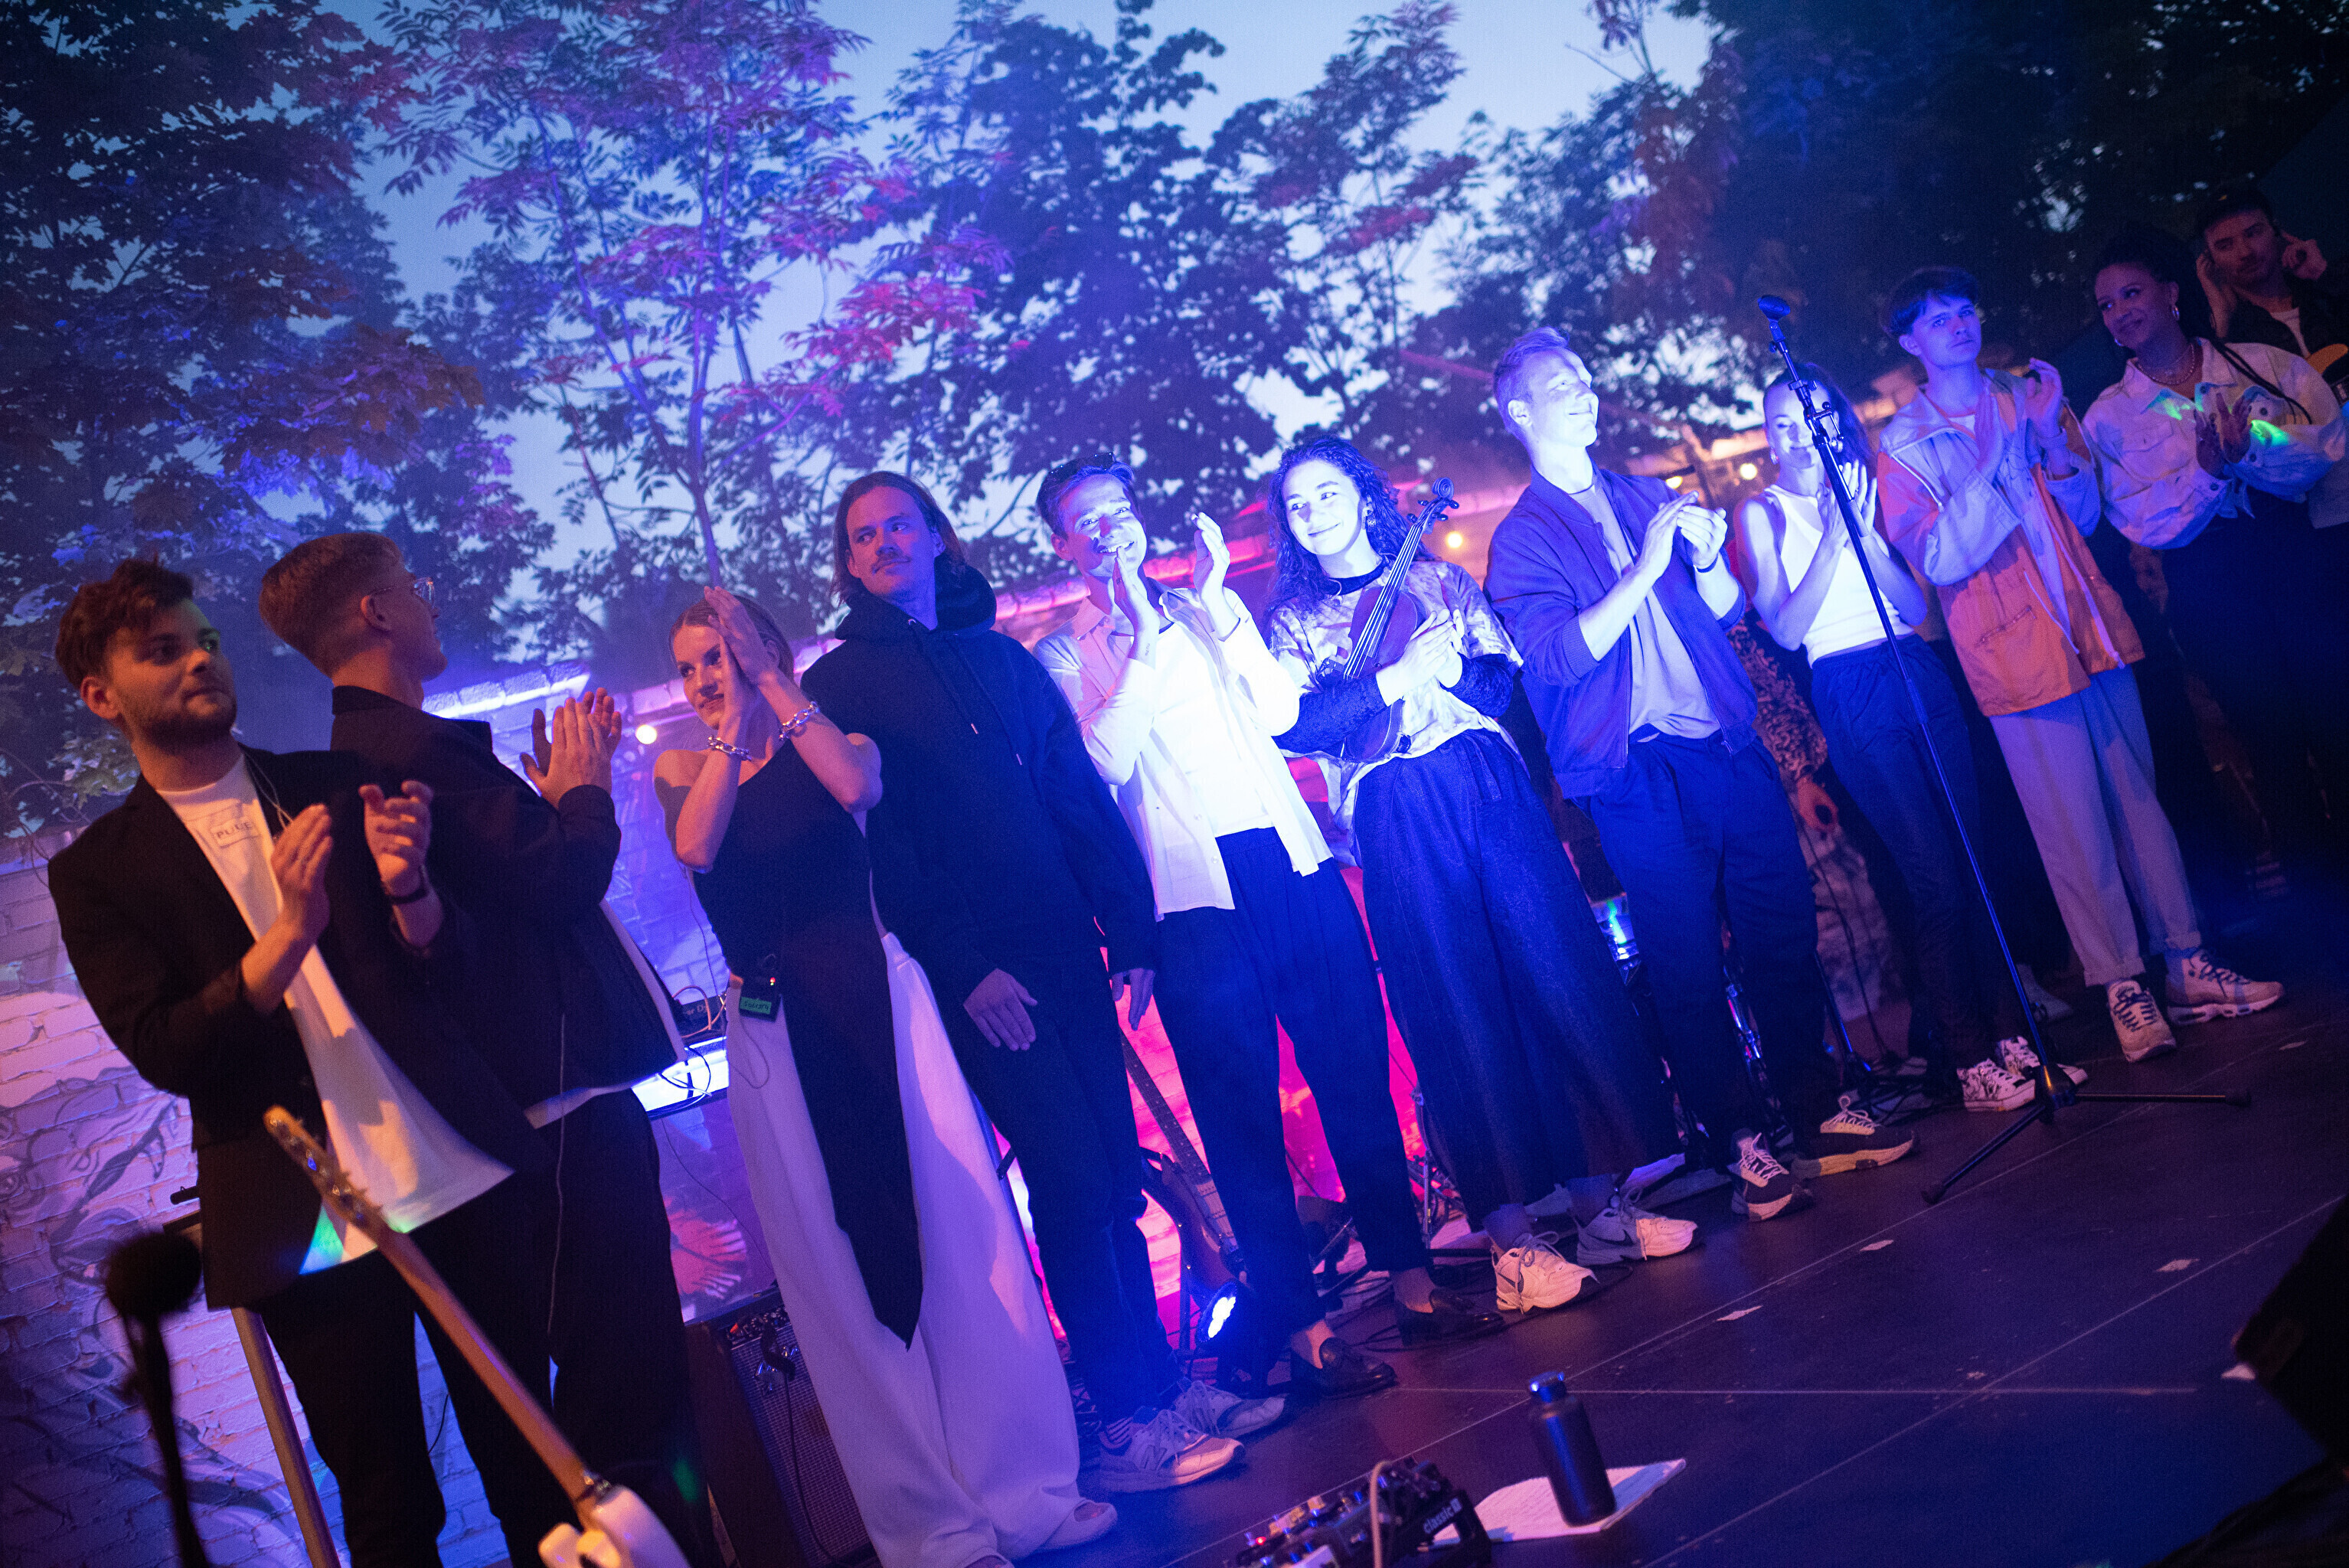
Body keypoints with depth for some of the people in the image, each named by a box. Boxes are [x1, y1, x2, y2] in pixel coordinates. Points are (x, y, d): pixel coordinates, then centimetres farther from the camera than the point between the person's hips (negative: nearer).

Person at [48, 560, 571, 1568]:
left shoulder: (334, 787, 9)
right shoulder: (98, 872, 3)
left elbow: (449, 959, 7)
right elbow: (164, 1053, -7)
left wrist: (408, 886, -16)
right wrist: (289, 935, -21)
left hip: (464, 1179, 2)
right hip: (312, 1229, -2)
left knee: (531, 1466, 7)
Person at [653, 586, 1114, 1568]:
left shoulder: (828, 740, 7)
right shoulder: (681, 770, 9)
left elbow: (858, 786, -17)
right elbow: (696, 845, -12)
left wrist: (771, 683, -12)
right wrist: (733, 732, -10)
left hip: (876, 1004, -1)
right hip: (774, 1035, 1)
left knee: (958, 1245, 0)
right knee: (845, 1277, 5)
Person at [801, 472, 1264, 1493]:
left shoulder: (999, 655, 16)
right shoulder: (839, 684, 3)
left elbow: (1081, 797, 13)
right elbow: (874, 840, -5)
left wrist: (1129, 929, 5)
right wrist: (962, 966, -13)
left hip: (1064, 948, 5)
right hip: (979, 973, -4)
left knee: (1112, 1177, 5)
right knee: (1074, 1183, -7)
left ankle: (1162, 1387, 15)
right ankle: (1131, 1423, 1)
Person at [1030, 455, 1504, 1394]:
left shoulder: (1201, 611, 16)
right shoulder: (1065, 653, 5)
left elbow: (1278, 711, 5)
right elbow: (1106, 762, -11)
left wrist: (1217, 602, -2)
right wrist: (1143, 637, -14)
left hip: (1294, 863, 4)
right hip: (1194, 895, -4)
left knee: (1357, 1073, 8)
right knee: (1242, 1112, 0)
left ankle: (1410, 1282, 20)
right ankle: (1304, 1331, 8)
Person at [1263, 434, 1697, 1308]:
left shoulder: (1441, 582, 17)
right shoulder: (1295, 621, 12)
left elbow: (1507, 674, 9)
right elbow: (1293, 727, -4)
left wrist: (1447, 661, -9)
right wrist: (1398, 676, -11)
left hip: (1493, 795, 2)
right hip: (1399, 825, -1)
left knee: (1560, 977, -4)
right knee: (1460, 1013, -4)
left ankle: (1600, 1201, 4)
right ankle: (1511, 1235, 1)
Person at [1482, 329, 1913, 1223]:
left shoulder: (1648, 498, 16)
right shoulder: (1521, 539, -1)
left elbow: (1724, 612, 16)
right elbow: (1560, 657, -15)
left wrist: (1708, 559, -5)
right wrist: (1645, 569, -18)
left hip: (1730, 747, 5)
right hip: (1640, 777, -5)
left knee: (1785, 933, 7)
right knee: (1689, 966, -1)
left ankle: (1820, 1114, 20)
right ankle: (1742, 1148, 9)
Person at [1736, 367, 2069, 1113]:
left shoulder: (1865, 488, 14)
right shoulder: (1763, 512, 3)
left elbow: (1917, 607, 7)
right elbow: (1785, 628, -7)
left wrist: (1867, 535, -8)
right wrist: (1829, 541, -15)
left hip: (1920, 677, 4)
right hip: (1851, 699, -4)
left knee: (1976, 862, 3)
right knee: (1937, 879, -7)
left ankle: (2011, 1035, 14)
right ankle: (1971, 1060, 3)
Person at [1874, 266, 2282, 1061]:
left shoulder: (2028, 397, 11)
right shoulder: (1902, 447, -3)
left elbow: (2085, 514, 10)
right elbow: (1940, 560, -14)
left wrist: (2052, 438, -8)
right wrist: (1998, 458, -21)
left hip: (2091, 631, 5)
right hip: (2014, 654, -4)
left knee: (2139, 797, 9)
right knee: (2074, 828, -2)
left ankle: (2187, 963, 17)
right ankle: (2123, 988, 7)